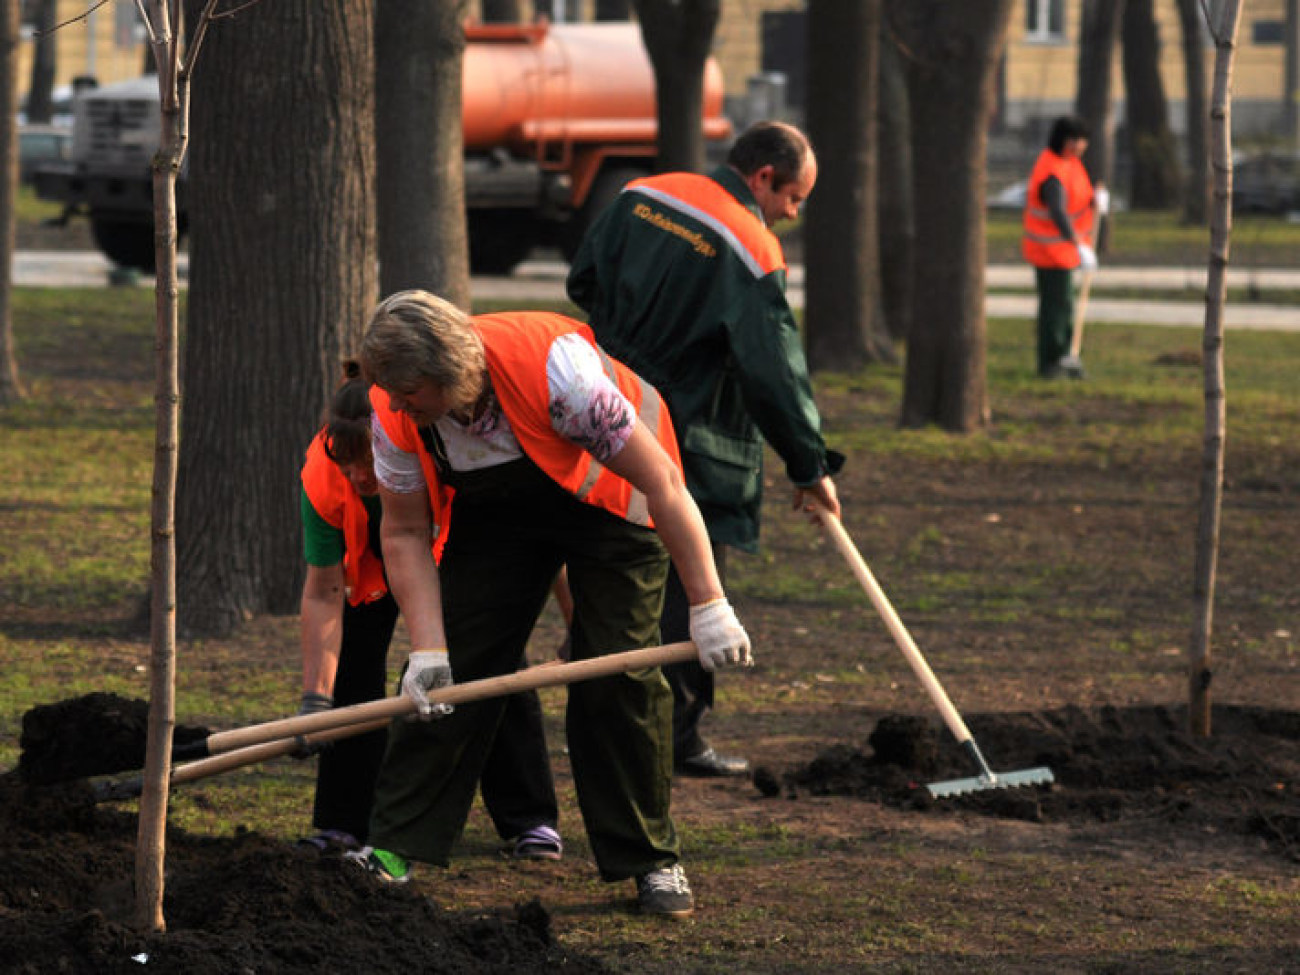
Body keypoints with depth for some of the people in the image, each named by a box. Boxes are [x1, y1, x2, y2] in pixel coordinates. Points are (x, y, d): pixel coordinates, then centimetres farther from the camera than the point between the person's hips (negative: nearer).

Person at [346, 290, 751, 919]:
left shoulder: (553, 367, -40)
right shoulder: (394, 417, -25)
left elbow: (661, 479, -33)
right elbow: (405, 535, -11)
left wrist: (708, 606, -32)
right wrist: (428, 649, -22)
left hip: (608, 496, -4)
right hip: (495, 508, 4)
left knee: (617, 675, -12)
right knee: (452, 671, -8)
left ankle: (651, 861, 1)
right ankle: (396, 847, -2)